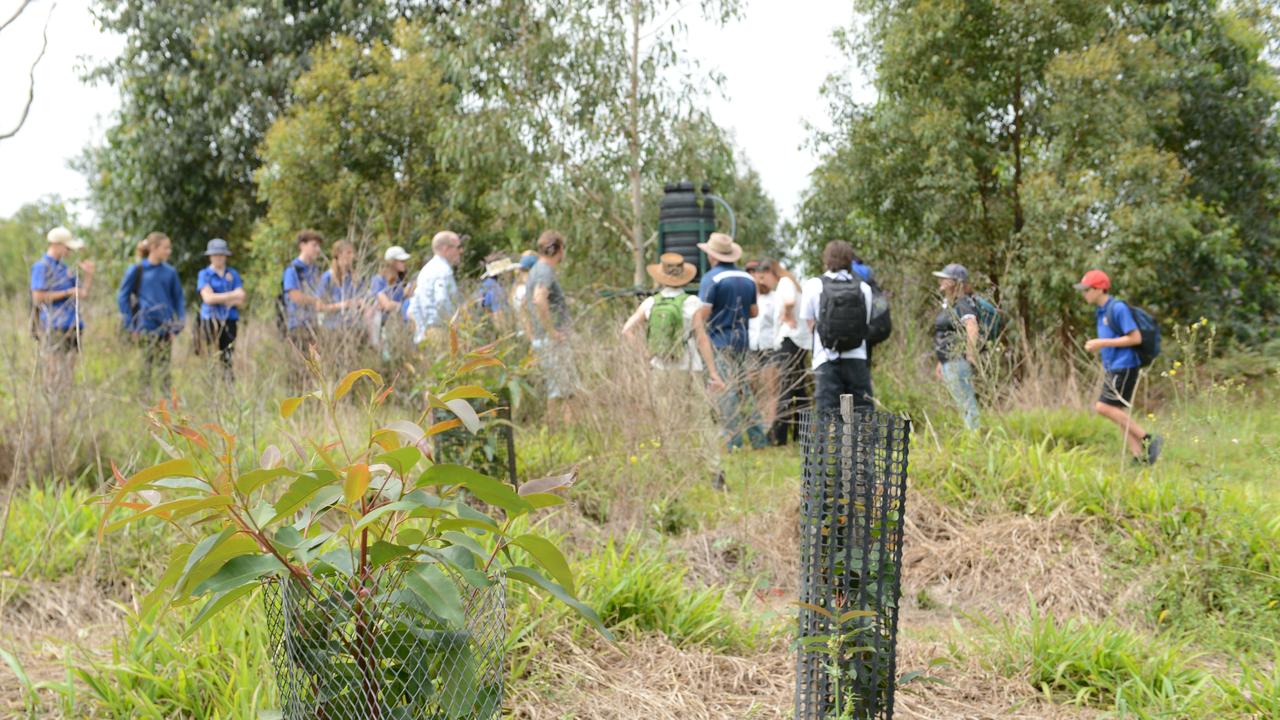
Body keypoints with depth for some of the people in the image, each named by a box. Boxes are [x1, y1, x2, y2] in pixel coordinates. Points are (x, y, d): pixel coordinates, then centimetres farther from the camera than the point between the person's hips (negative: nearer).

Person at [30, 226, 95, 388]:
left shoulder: (65, 267, 17)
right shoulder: (42, 266, -7)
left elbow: (82, 293, 18)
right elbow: (38, 297, -14)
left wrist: (88, 274, 3)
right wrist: (68, 292, -13)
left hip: (71, 326, 8)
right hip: (54, 328, -8)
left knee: (68, 369, 8)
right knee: (56, 376, -9)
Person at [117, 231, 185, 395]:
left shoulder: (170, 272, 8)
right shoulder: (136, 270, -1)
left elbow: (178, 299, 13)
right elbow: (123, 297, 3)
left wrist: (178, 325, 3)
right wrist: (130, 326, -3)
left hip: (165, 327, 3)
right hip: (146, 328, -3)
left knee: (164, 367, 3)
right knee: (146, 367, -1)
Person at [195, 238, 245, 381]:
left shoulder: (233, 274, 13)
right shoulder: (204, 274, 6)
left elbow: (240, 300, 3)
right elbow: (208, 298, -8)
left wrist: (218, 298, -6)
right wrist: (232, 295, -7)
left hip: (230, 320, 2)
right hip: (211, 319, -2)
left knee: (228, 358, -2)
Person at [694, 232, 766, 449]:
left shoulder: (712, 278, -10)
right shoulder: (747, 278, 10)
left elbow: (703, 314, -16)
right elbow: (754, 311, 19)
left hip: (718, 342, -7)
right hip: (742, 340, 7)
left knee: (724, 392, -7)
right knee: (741, 389, 16)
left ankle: (734, 443, -10)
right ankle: (757, 438, 18)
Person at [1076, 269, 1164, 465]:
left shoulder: (1118, 308, -14)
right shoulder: (1100, 311, 14)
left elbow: (1136, 338, -18)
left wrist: (1102, 343, -18)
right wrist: (1096, 346, 7)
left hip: (1124, 366, -10)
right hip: (1112, 368, 10)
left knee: (1103, 407, -14)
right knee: (1118, 412, 7)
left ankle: (1147, 439, -8)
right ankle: (1139, 456, 10)